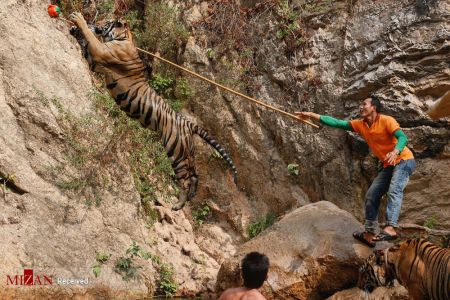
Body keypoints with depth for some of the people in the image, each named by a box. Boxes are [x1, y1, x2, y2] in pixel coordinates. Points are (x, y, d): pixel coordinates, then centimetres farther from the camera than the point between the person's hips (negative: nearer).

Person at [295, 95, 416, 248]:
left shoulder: (386, 121, -16)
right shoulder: (360, 125, 3)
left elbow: (403, 137, -26)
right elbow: (337, 123, 1)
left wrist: (395, 152, -48)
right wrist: (312, 115, -6)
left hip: (404, 160, -8)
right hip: (388, 165, 8)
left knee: (394, 191, -29)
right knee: (371, 195, 2)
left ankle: (391, 228, -42)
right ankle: (370, 233, 5)